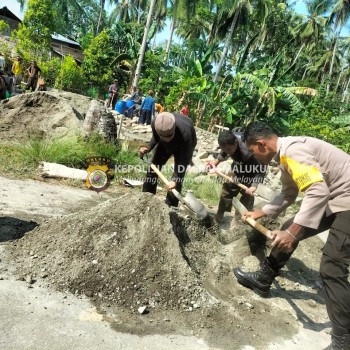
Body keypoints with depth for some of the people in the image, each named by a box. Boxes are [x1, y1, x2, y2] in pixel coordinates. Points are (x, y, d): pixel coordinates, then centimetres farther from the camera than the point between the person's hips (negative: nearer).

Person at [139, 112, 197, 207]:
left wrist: (175, 180, -40)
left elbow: (184, 159, -35)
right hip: (164, 145, 4)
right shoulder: (155, 123, -34)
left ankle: (170, 207, 1)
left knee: (179, 175, -11)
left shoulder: (185, 132, -45)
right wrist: (148, 148, -25)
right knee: (153, 168, 5)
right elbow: (155, 138, -8)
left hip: (184, 146, -4)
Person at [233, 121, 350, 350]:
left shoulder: (292, 150, -24)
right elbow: (288, 196, 20)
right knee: (286, 233, 13)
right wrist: (259, 213, 24)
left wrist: (292, 232, -32)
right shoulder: (285, 154, 9)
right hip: (331, 200, 10)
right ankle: (263, 280, 29)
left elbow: (318, 192, -34)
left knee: (332, 268, -13)